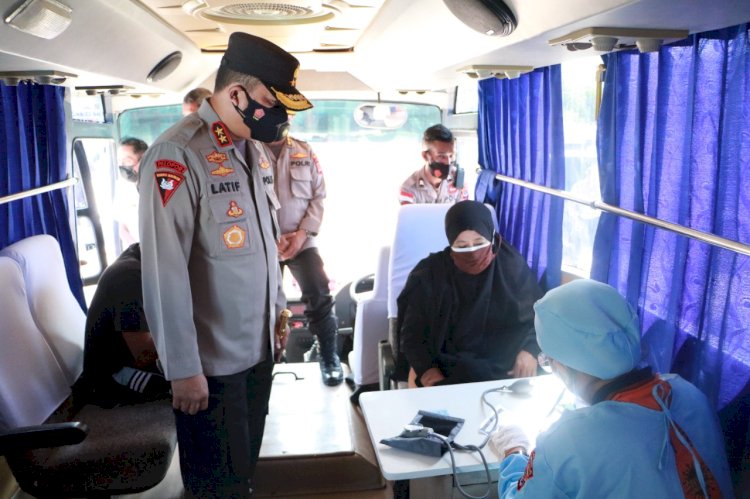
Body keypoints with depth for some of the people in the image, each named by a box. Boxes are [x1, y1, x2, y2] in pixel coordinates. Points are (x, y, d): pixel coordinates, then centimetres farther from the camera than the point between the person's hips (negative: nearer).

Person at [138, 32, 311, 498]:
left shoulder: (255, 149, 6)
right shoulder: (177, 155, -20)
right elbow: (164, 271, -22)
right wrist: (183, 369, -18)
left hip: (259, 345, 7)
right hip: (212, 360, -7)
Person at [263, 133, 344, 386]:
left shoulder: (304, 151, 7)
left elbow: (318, 196, 4)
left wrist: (303, 233, -8)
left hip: (301, 239, 1)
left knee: (319, 294, -10)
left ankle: (328, 355, 7)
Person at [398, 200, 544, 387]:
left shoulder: (513, 267, -1)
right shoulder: (429, 275, -4)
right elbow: (412, 333, 1)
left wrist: (530, 350, -11)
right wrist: (427, 369, -16)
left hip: (504, 368, 2)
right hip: (445, 368, -1)